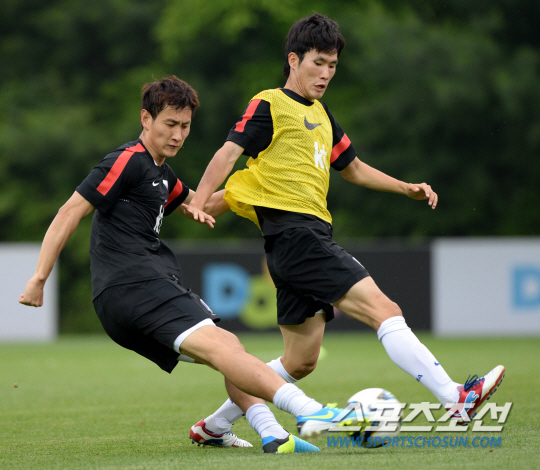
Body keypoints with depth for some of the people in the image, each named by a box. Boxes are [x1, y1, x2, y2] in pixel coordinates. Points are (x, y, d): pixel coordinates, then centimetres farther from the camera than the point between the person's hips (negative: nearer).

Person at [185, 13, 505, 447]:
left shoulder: (320, 114, 24)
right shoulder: (269, 105, -2)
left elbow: (352, 168, 34)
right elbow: (230, 152, -13)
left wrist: (406, 188, 22)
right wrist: (200, 202, -28)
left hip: (314, 240, 10)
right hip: (294, 236, -10)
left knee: (301, 361, 11)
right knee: (384, 309, -20)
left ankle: (218, 423, 20)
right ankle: (457, 399, -29)